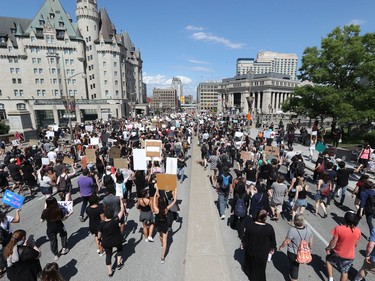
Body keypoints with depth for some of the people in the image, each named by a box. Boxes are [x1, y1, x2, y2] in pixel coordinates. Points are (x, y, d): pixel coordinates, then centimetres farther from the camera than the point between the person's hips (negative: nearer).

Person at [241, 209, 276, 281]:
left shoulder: (251, 226, -27)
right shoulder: (269, 228, -28)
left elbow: (245, 238, -12)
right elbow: (272, 240, -11)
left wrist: (243, 245, 8)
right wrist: (272, 248, 10)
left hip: (251, 250, 1)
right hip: (263, 252, -1)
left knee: (250, 261, 31)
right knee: (260, 266, 25)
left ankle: (248, 272, 57)